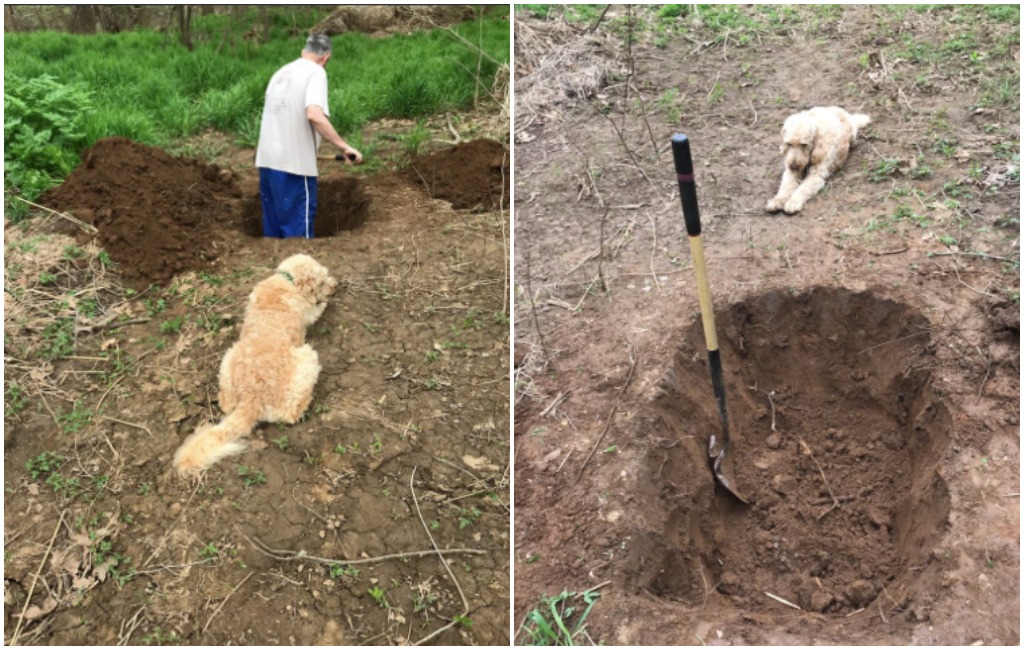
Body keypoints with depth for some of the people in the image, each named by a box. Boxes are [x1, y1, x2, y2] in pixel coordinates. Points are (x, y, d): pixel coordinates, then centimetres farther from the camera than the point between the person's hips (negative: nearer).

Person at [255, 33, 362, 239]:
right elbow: (314, 115, -24)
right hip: (294, 163, -8)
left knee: (273, 227, 15)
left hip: (267, 160, 8)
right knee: (297, 229, 0)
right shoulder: (316, 72, -7)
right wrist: (345, 147, -22)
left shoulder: (281, 72, 17)